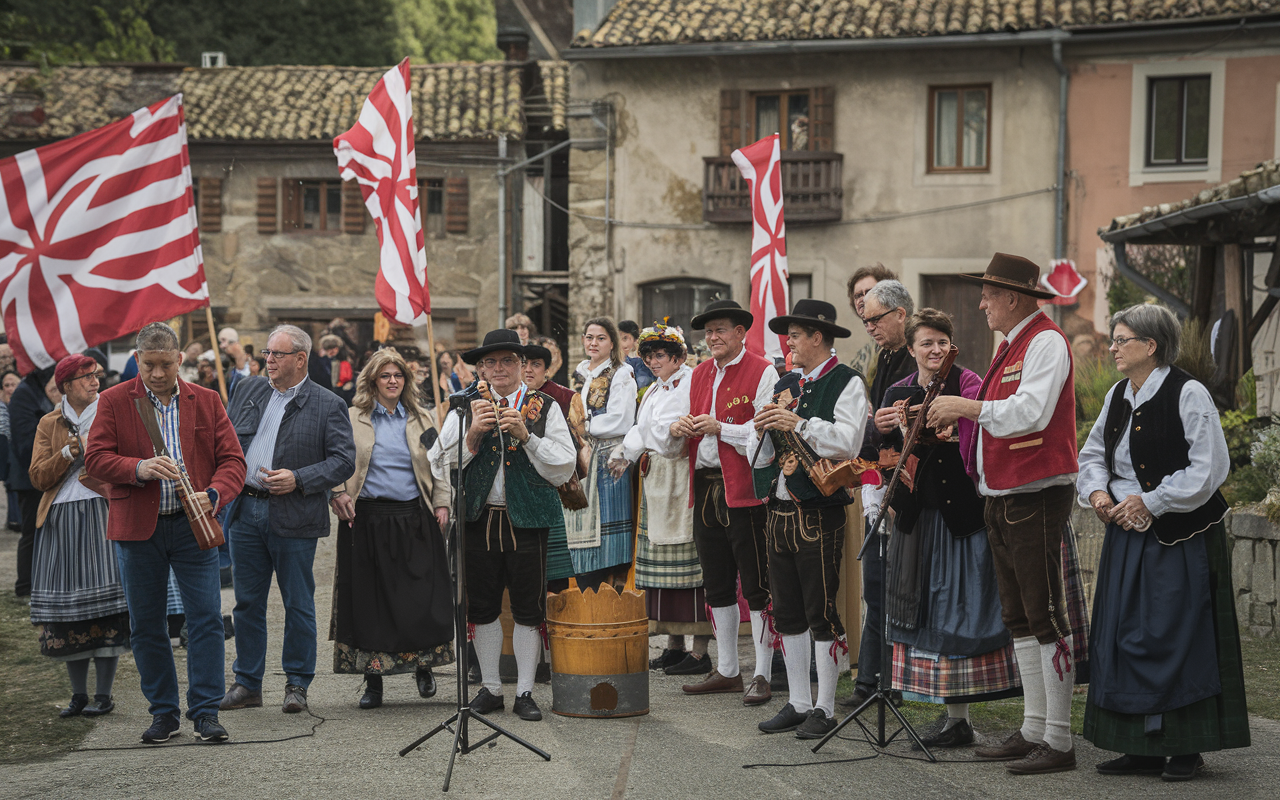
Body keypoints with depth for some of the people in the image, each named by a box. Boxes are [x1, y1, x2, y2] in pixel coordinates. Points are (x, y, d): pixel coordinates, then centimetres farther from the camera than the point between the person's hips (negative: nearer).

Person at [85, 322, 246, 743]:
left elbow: (232, 459, 2)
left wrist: (213, 495, -17)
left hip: (194, 525, 0)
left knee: (206, 618, -7)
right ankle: (163, 712, 17)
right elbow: (95, 459, -5)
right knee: (146, 625, 6)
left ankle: (205, 711, -1)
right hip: (137, 528, 0)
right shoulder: (114, 401, 2)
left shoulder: (207, 401, 6)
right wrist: (139, 469, -22)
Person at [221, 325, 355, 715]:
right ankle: (247, 683, 17)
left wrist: (298, 479, -18)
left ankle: (297, 684, 14)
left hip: (294, 518, -4)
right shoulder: (248, 390, 12)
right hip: (245, 510, 4)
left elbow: (344, 461, -7)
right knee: (247, 602, 9)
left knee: (298, 603, 3)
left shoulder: (328, 405, -3)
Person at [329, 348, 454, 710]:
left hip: (414, 519, 1)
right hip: (368, 518, -1)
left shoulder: (421, 420, 12)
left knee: (421, 597, -4)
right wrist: (339, 493, -9)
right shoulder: (353, 419, 6)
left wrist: (441, 503, 5)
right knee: (369, 598, 0)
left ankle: (423, 664, 18)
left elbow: (439, 464, 14)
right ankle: (373, 681, 8)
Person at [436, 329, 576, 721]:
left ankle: (524, 692, 10)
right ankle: (490, 688, 19)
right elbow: (446, 463, 2)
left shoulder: (545, 407, 4)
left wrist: (526, 436, -14)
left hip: (528, 520, -2)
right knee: (482, 607, 7)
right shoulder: (467, 407, 9)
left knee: (529, 608, 1)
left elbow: (563, 468, -3)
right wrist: (474, 432, -13)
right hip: (479, 517, 2)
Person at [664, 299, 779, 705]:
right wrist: (679, 426, -2)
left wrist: (720, 428, -20)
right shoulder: (699, 374, 16)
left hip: (745, 491, -8)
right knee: (717, 586, 14)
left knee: (756, 587, -3)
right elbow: (694, 424, 21)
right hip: (705, 487, 8)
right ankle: (727, 671, 23)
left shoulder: (761, 372, -6)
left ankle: (762, 675, 0)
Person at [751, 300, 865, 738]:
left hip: (820, 512, -8)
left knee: (822, 613, -4)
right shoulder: (785, 385, 18)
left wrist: (798, 424, -20)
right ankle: (798, 703, 18)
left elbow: (847, 442, -19)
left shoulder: (846, 384, -4)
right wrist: (766, 430, -1)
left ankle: (824, 709, 3)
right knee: (788, 613, 10)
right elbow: (764, 457, 19)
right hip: (780, 511, 8)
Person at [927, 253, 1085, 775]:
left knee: (1046, 617, -8)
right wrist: (955, 415, 7)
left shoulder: (1046, 341, -12)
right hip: (1001, 498, 10)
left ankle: (1058, 741, -6)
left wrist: (969, 407, -15)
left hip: (1037, 497, -10)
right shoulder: (1010, 346, 18)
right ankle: (1033, 729, 20)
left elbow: (1030, 412, -23)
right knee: (1019, 618, 13)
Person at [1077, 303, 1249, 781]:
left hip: (1180, 539, -7)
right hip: (1128, 534, 7)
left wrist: (1148, 501, -15)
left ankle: (1185, 749, 6)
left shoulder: (1188, 395, -12)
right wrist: (1098, 492, -1)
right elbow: (1093, 455, 20)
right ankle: (1143, 749, 15)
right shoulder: (1117, 397, 9)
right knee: (1126, 637, 7)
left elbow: (1208, 469, -16)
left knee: (1176, 639, -4)